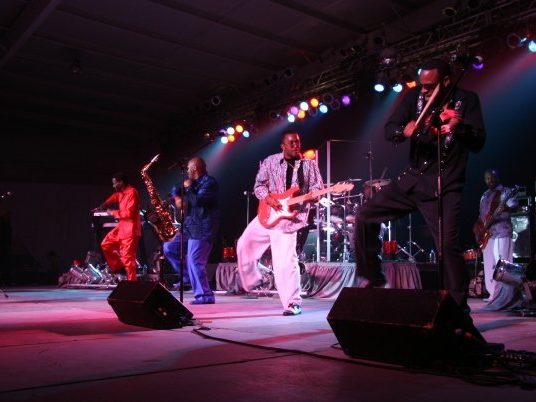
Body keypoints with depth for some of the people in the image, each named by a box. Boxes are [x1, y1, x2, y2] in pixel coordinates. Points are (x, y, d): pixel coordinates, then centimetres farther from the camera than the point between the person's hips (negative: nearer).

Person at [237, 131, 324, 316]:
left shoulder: (309, 164, 2)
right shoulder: (270, 162, 5)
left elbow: (318, 187, 1)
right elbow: (259, 185, 5)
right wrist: (267, 197, -14)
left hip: (288, 218, -4)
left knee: (285, 261, -13)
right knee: (244, 245, 12)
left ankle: (293, 303, -3)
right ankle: (252, 279, 36)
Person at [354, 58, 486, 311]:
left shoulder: (467, 100, -5)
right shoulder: (415, 96, 4)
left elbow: (479, 143, -15)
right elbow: (388, 129, 1)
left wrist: (460, 128, -37)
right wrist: (403, 131, -23)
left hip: (444, 187, -5)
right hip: (412, 179, 5)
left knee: (448, 245, -18)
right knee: (365, 216, 0)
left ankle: (459, 310, -1)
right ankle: (372, 278, 16)